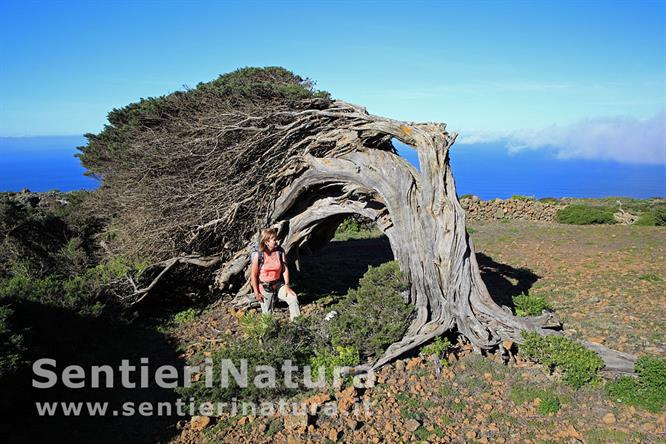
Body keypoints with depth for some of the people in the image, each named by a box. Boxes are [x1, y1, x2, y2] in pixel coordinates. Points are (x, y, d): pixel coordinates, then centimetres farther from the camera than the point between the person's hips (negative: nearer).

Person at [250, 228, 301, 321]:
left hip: (278, 284, 2)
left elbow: (285, 269, -4)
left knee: (293, 298, -21)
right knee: (267, 314, 7)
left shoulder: (280, 251, -9)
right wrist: (256, 293, -7)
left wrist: (287, 286, -11)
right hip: (264, 287, -2)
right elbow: (253, 275, -9)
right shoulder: (258, 255, -17)